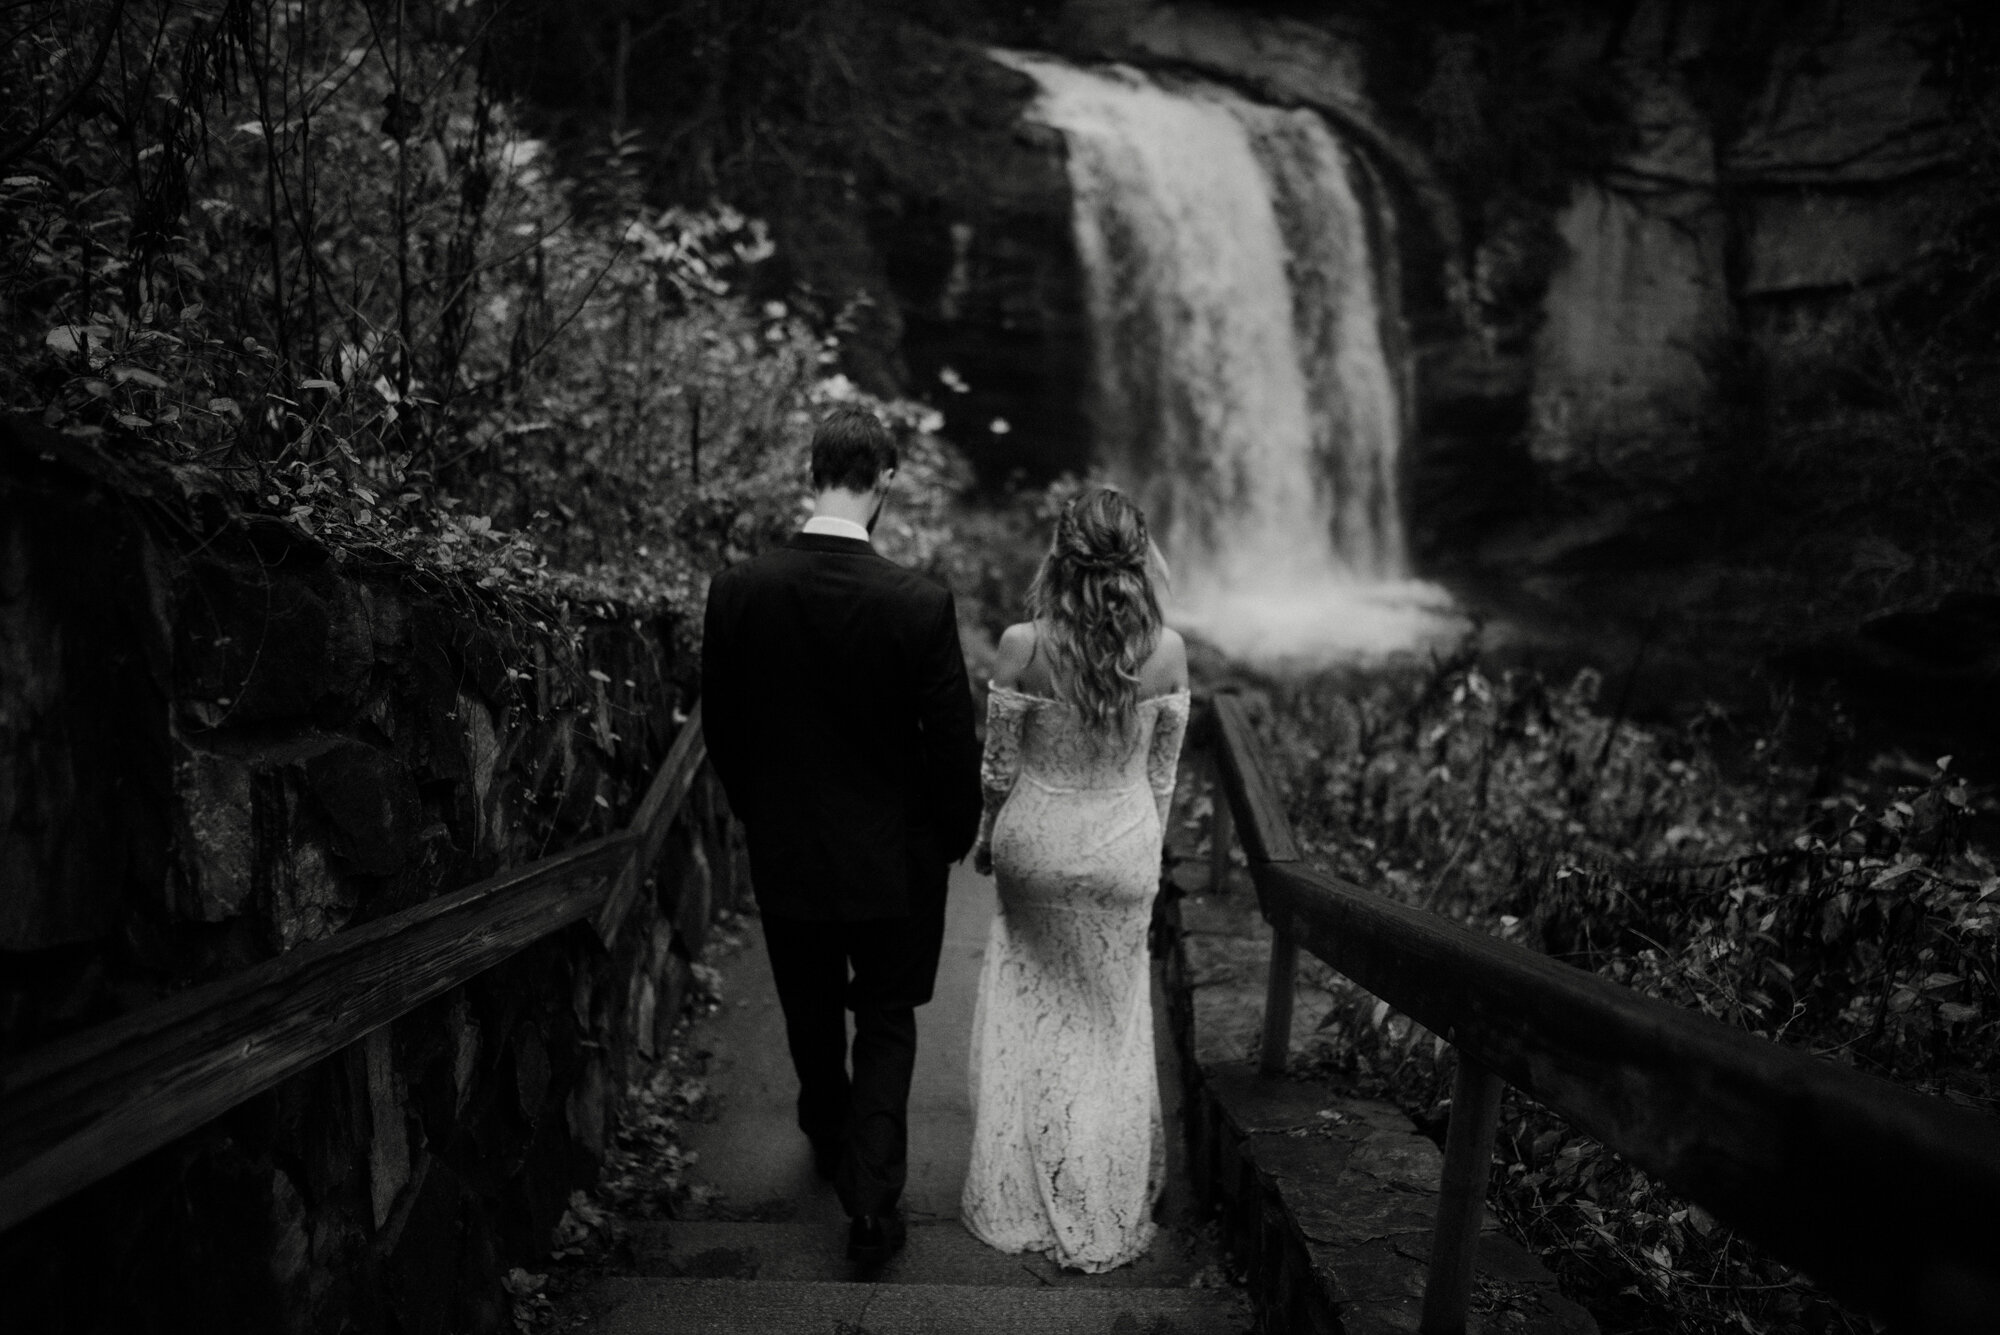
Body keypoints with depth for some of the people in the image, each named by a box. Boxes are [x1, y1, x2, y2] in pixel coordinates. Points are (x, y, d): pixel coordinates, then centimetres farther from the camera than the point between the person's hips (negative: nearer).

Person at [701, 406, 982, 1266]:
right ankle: (871, 1204, 15)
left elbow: (720, 729, -1)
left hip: (784, 852, 3)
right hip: (893, 857, -2)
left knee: (812, 1018, 23)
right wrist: (953, 838, 5)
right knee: (885, 1022, 16)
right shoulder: (920, 605, -21)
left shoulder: (736, 592, -12)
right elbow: (954, 745, -14)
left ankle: (831, 1147, 46)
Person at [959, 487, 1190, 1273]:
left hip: (1034, 840, -1)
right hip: (1122, 848, 1)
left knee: (1029, 1011, 19)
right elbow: (1162, 770, 0)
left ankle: (1019, 1199, 31)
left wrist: (987, 835, 11)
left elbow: (999, 765, -7)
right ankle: (1101, 1211, 32)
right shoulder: (1167, 651, -11)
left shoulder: (1022, 646, -17)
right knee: (1110, 1020, 18)